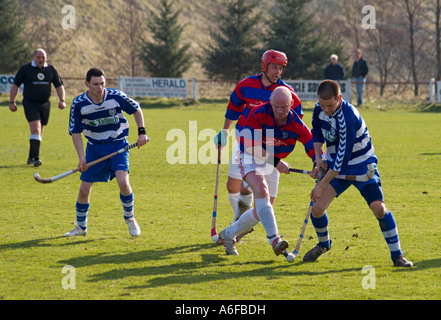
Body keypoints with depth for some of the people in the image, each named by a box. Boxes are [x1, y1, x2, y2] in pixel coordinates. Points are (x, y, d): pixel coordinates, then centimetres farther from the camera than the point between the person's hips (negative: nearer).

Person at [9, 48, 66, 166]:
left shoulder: (51, 69, 8)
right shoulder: (25, 69, -1)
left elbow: (59, 86, 13)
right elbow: (15, 85, 4)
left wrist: (62, 100, 0)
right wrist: (12, 102, 0)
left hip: (45, 104, 4)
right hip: (30, 103, -4)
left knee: (39, 132, 10)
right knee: (35, 129, -18)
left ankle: (31, 157, 23)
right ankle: (35, 157, -21)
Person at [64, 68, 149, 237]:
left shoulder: (116, 96, -16)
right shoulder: (79, 103, -14)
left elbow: (136, 110, 3)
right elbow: (75, 132, -5)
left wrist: (142, 132, -3)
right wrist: (82, 157, -13)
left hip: (118, 145, -2)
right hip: (95, 147, 2)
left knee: (123, 182, -21)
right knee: (84, 189, -1)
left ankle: (130, 219, 5)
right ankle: (81, 226, 22)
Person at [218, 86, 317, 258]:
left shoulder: (297, 125, -14)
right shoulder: (258, 115, -24)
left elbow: (313, 149, -13)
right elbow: (250, 146, -25)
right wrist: (276, 162, -28)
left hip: (272, 164, 5)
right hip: (251, 159, -5)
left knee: (261, 212, 4)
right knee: (261, 190, -33)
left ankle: (228, 235, 27)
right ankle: (274, 239, -39)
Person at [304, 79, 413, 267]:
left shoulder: (348, 118, -31)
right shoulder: (319, 109, -9)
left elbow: (343, 158, -30)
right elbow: (317, 133, 14)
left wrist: (322, 185, -26)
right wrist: (318, 157, -3)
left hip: (361, 164, -5)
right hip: (333, 165, 5)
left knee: (378, 207, -20)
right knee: (317, 208, -9)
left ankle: (397, 256, -6)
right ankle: (323, 244, 23)